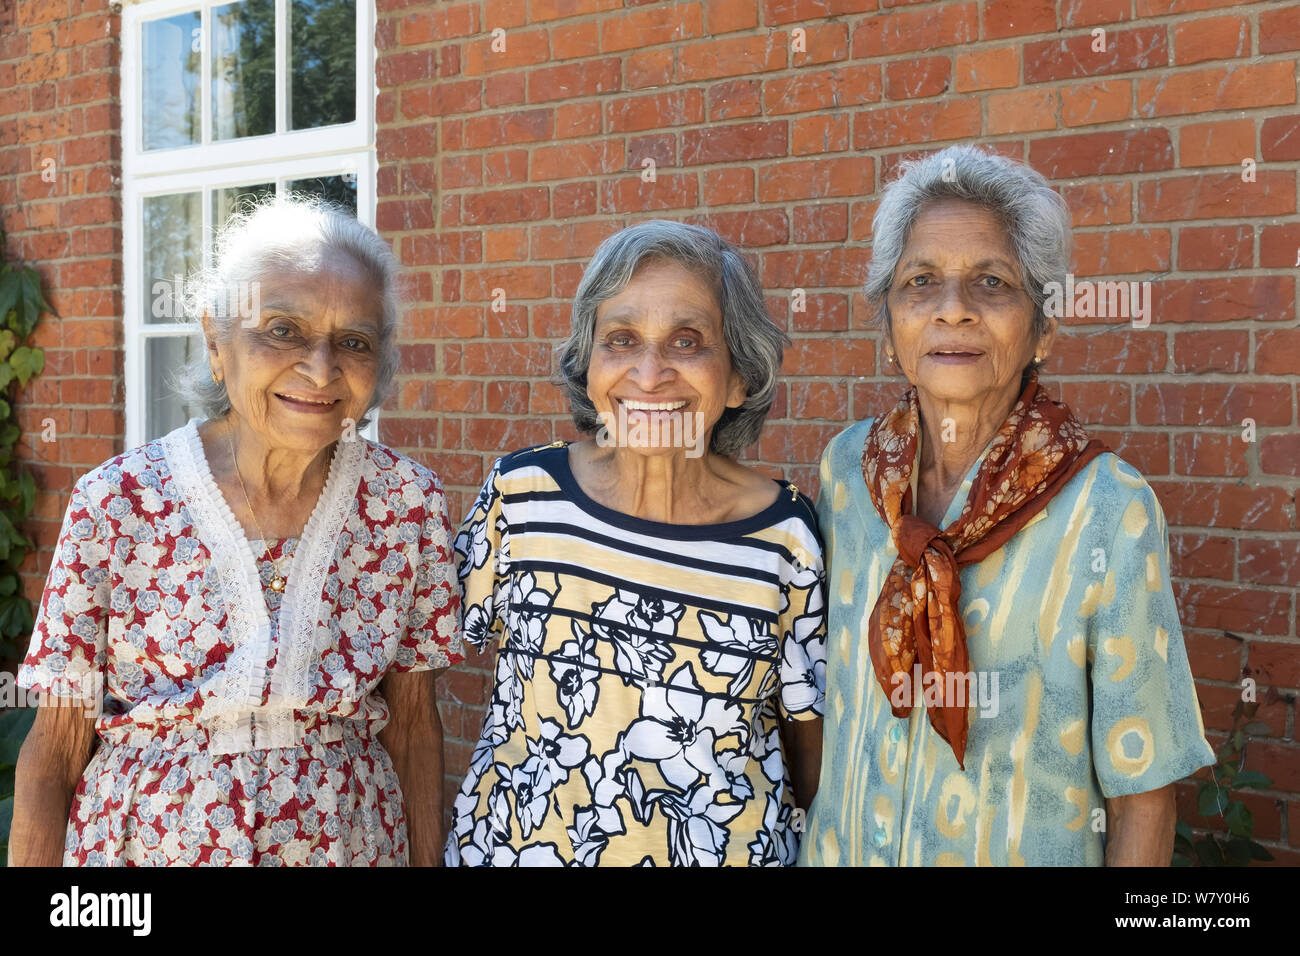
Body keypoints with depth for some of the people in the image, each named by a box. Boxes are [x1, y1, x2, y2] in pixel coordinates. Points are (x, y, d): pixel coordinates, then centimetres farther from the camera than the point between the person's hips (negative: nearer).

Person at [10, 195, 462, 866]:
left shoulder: (408, 502, -9)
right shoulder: (116, 502, -14)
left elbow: (413, 728, -1)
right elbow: (55, 750, -8)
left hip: (349, 841, 2)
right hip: (144, 842, -1)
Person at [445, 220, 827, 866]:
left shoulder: (784, 535, -13)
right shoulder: (520, 491, -11)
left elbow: (809, 733, 0)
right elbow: (452, 644, 4)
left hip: (726, 850, -1)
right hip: (513, 845, 1)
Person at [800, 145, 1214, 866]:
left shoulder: (1110, 513, -20)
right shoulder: (847, 465, -8)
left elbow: (1145, 792, -14)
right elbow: (826, 672, 5)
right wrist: (816, 832, 6)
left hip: (1027, 852, -3)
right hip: (840, 844, 3)